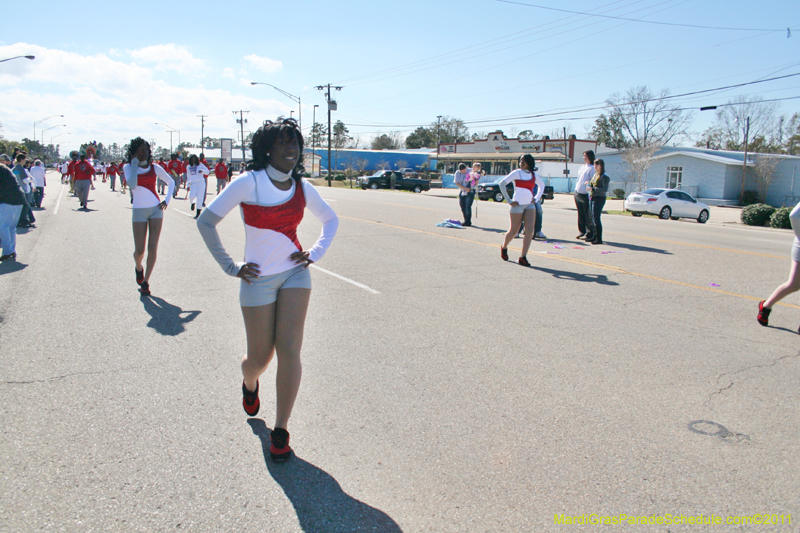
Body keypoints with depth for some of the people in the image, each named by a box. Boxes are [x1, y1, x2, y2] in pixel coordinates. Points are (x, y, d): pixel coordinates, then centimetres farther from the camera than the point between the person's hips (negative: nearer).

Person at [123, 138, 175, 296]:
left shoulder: (155, 168, 4)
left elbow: (171, 183, 16)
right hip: (139, 211, -1)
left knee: (153, 247, -7)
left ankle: (145, 282, 4)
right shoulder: (128, 167, 1)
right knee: (139, 250, 0)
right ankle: (139, 268, 35)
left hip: (156, 209, 1)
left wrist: (166, 200, 4)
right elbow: (132, 185, -19)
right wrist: (134, 164, -13)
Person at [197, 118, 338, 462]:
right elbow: (206, 221, -7)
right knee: (260, 358, 6)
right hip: (258, 279, -2)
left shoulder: (302, 188, 2)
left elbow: (330, 219, 19)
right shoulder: (248, 183, -10)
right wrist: (230, 266, -7)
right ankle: (249, 383, 45)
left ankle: (281, 431, 5)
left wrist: (315, 252, 5)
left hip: (295, 273, 3)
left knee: (289, 350, -7)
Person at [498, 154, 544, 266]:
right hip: (518, 205, -4)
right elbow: (501, 183, -11)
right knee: (514, 231, 5)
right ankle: (504, 247, 35)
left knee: (530, 230, -11)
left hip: (530, 205, 4)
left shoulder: (534, 175, 9)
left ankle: (523, 257, -8)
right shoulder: (516, 173, -5)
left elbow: (542, 185, 28)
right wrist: (509, 200, -13)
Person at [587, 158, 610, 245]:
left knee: (596, 218, -10)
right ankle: (594, 237, 20)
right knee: (593, 218, 11)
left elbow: (605, 189, -19)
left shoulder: (604, 177, -11)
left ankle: (599, 239, -6)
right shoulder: (595, 175, 16)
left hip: (599, 199, -9)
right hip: (592, 198, 9)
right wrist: (589, 184, 9)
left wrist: (593, 189, -23)